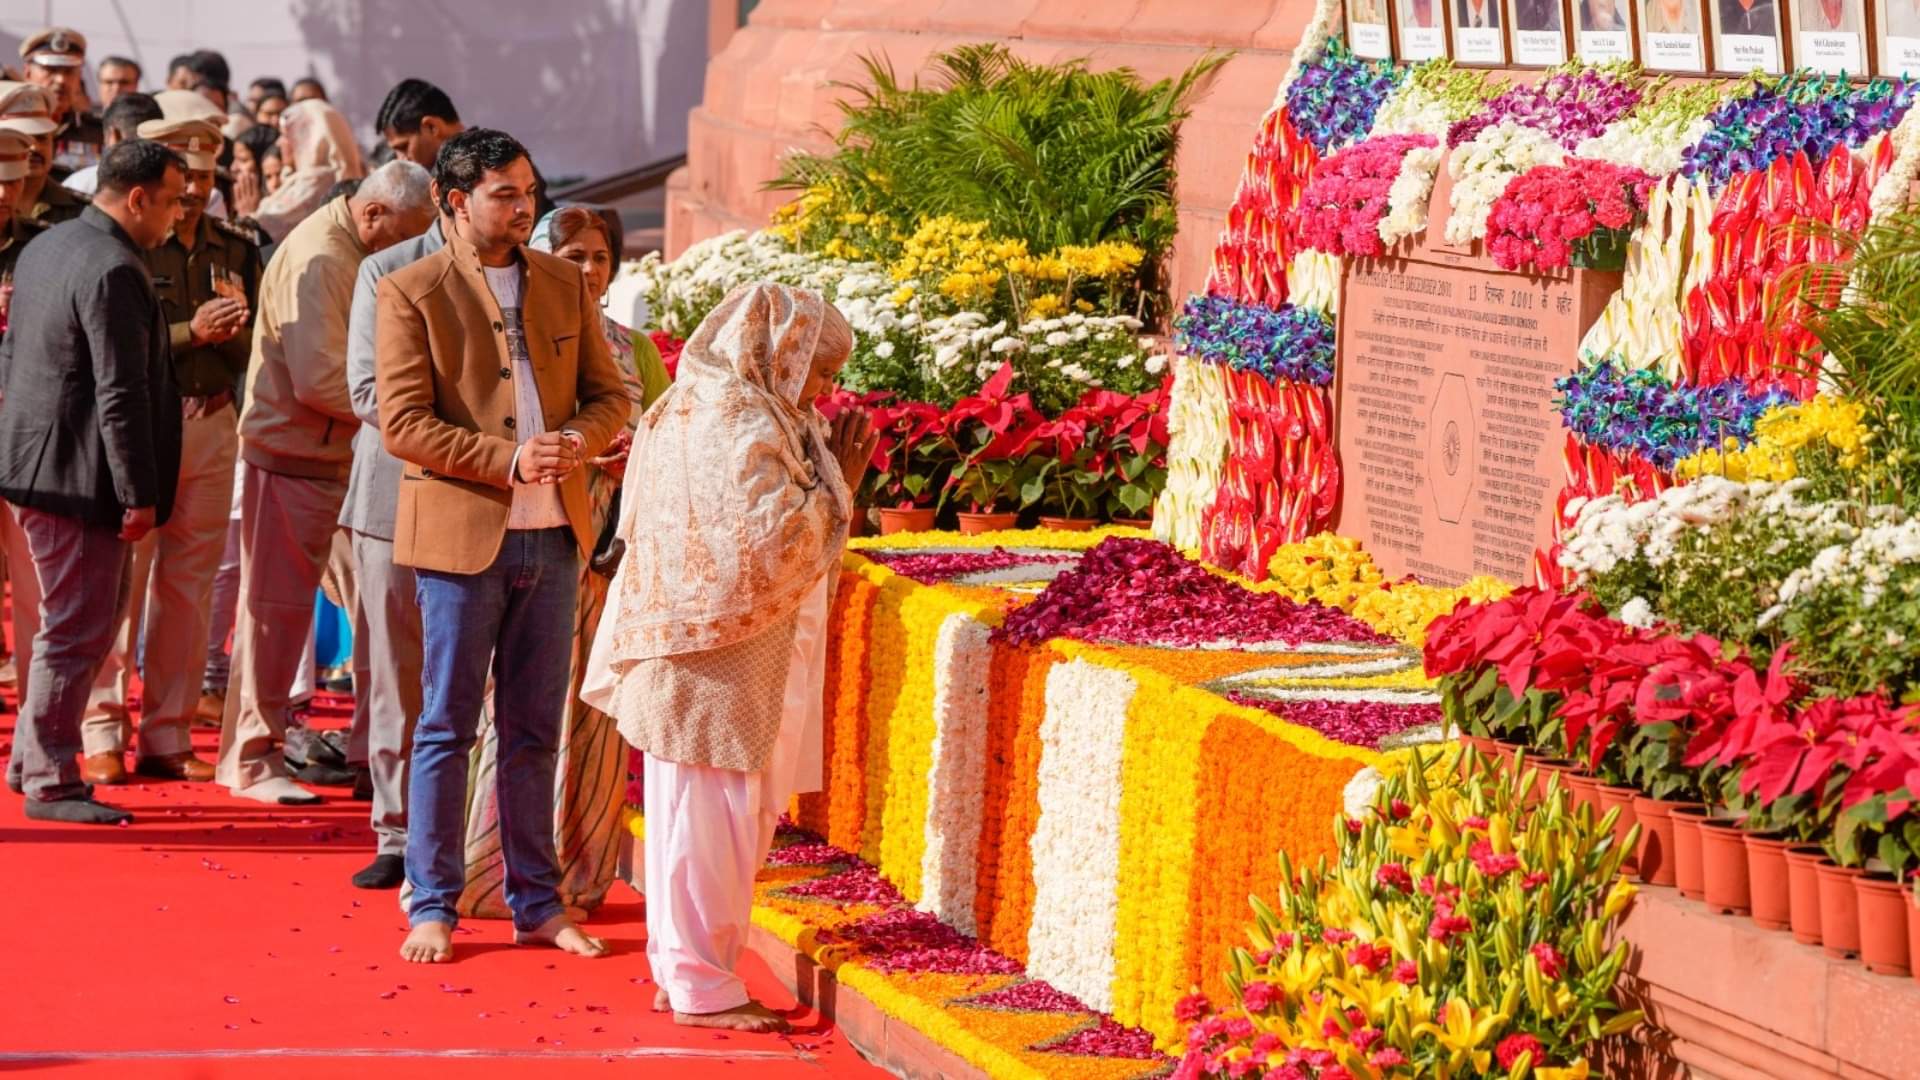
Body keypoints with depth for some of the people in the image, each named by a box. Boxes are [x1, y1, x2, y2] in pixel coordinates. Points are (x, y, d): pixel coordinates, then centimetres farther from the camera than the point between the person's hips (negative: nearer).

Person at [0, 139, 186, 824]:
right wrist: (140, 495, -18)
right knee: (76, 629, -2)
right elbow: (122, 396, -22)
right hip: (78, 477, -10)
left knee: (80, 620, 19)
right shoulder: (114, 273, -20)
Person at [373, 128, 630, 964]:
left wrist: (580, 438, -9)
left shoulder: (563, 283, 10)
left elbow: (610, 393, 13)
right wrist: (508, 459, -19)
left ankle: (536, 903, 16)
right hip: (461, 535, -5)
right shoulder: (410, 294, -5)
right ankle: (433, 907, 8)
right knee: (447, 728, 1)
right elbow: (402, 423, -11)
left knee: (534, 730, 10)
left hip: (554, 538, 5)